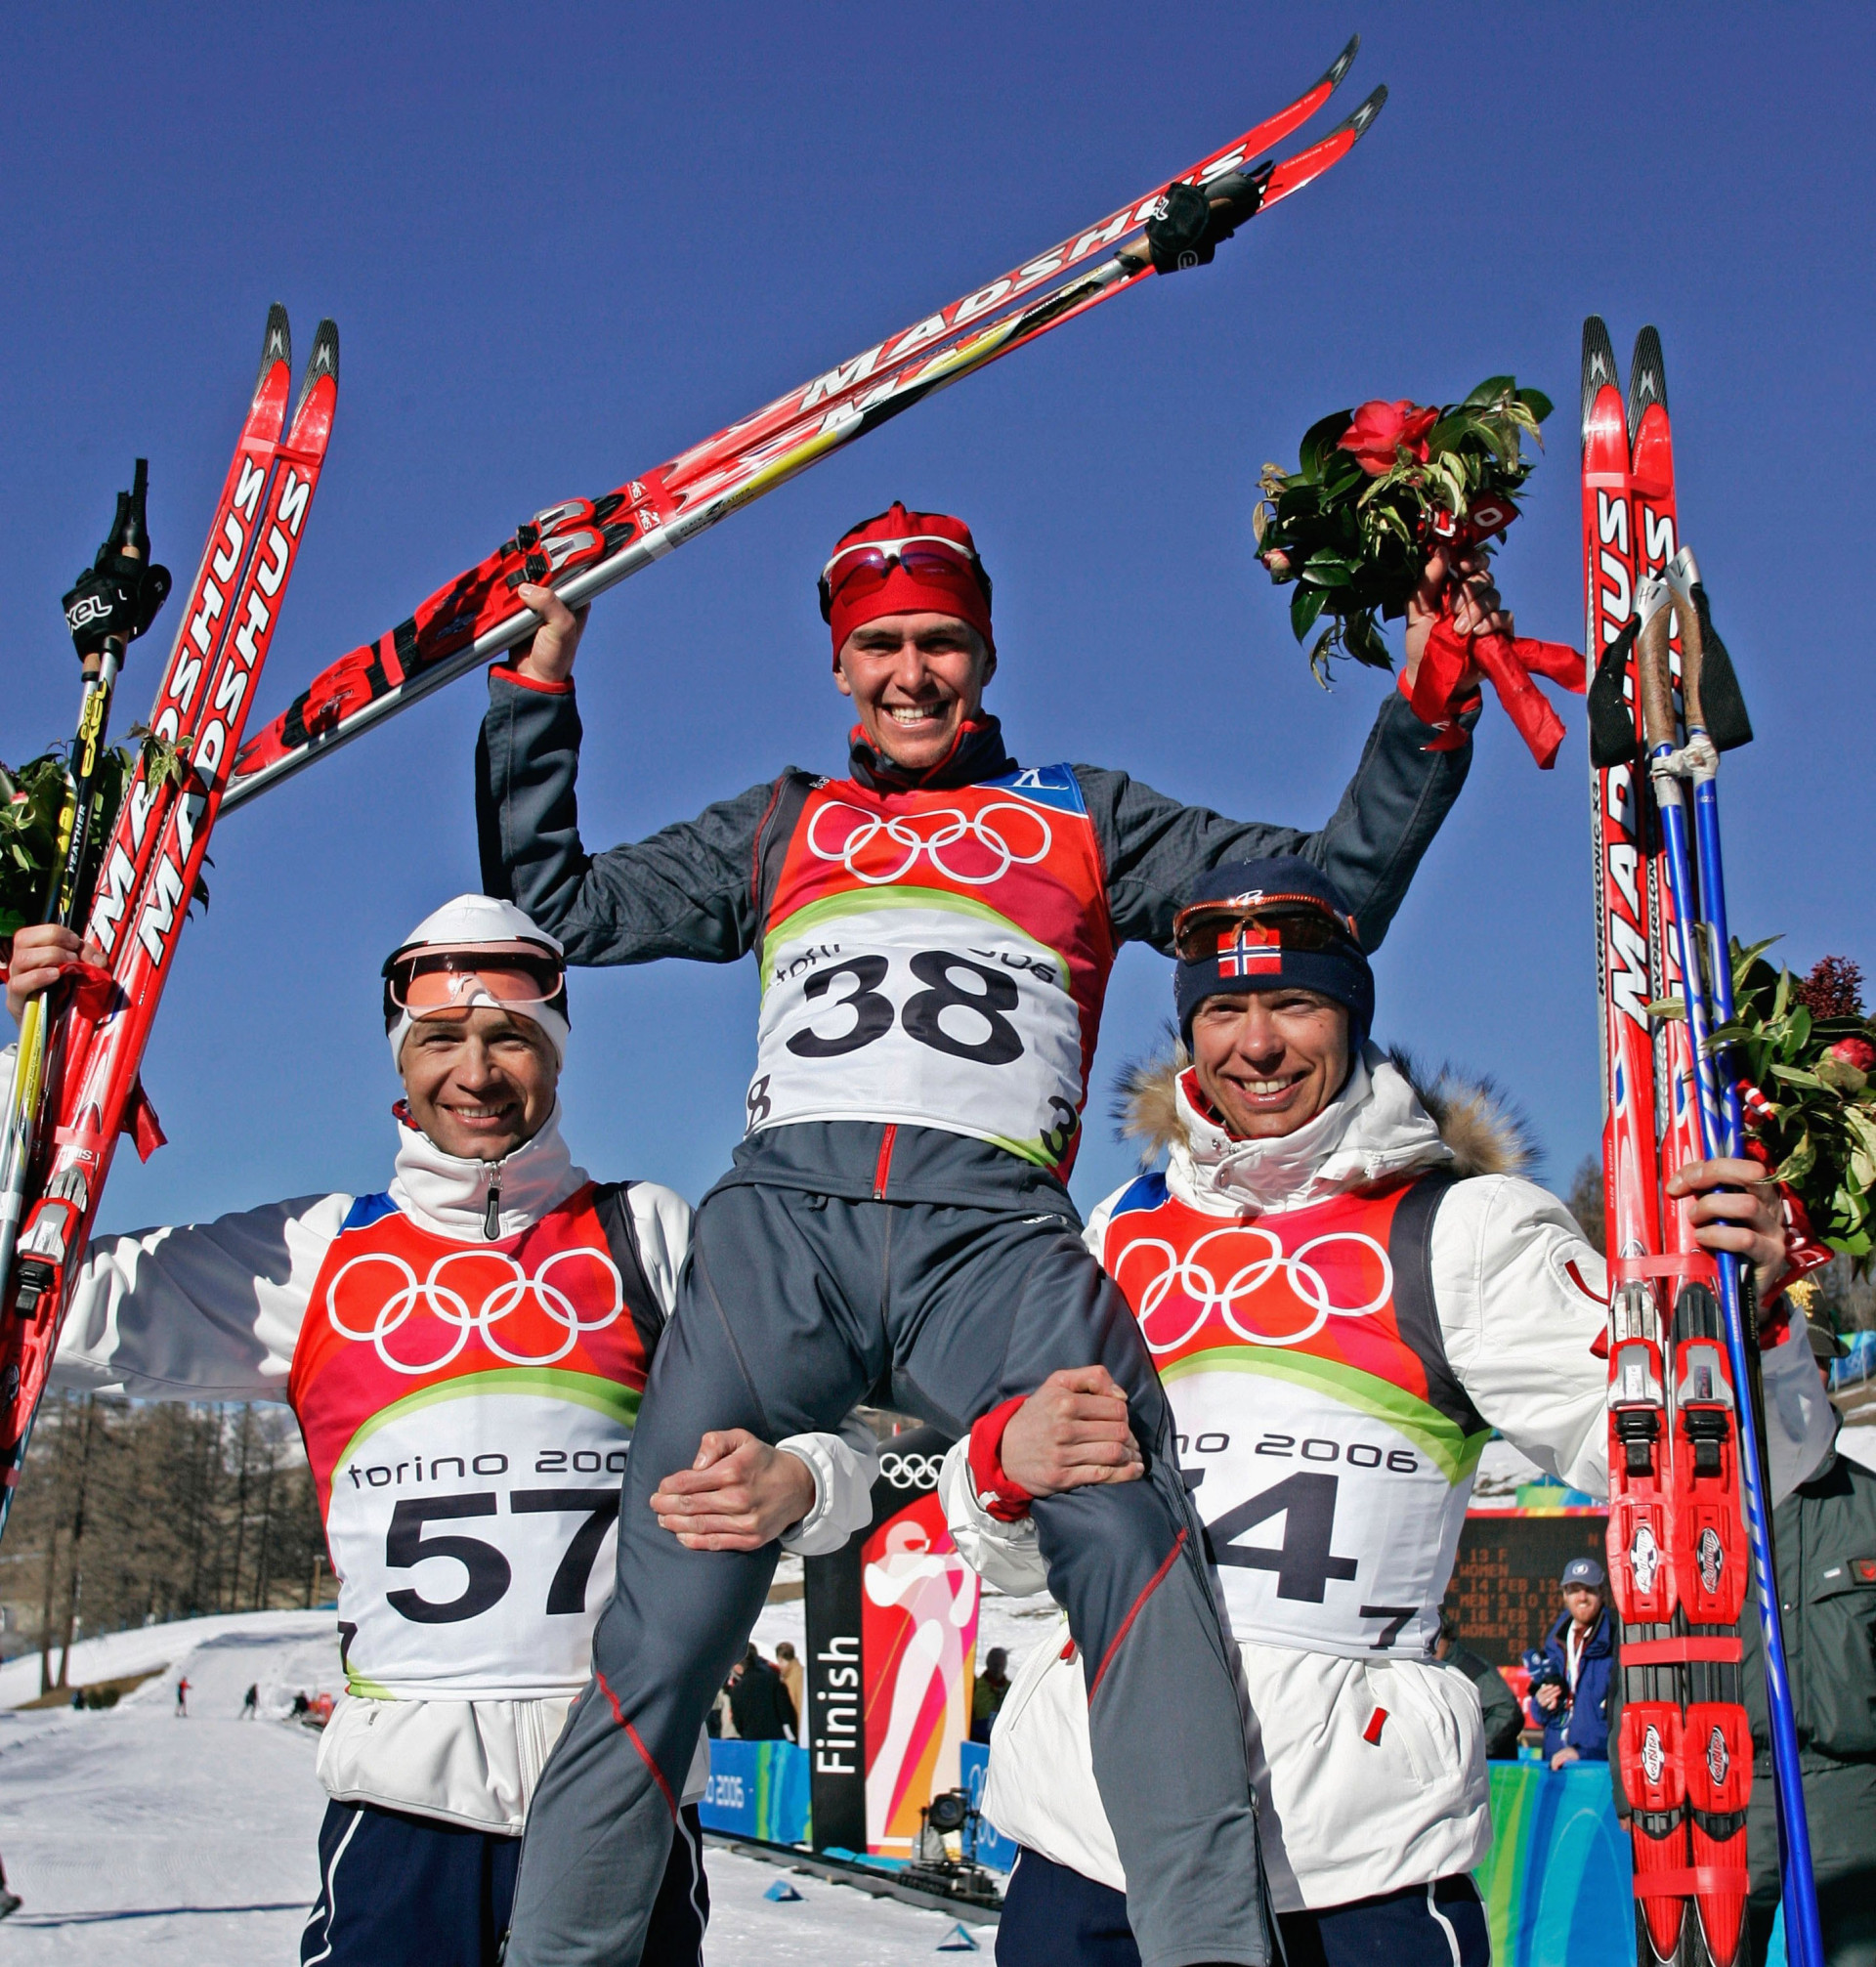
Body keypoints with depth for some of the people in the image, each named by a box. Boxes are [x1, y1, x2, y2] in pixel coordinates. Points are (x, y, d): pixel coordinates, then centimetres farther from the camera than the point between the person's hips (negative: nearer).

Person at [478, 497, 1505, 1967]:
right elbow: (551, 902, 29)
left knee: (1131, 1534, -29)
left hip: (997, 1235, -1)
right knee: (665, 1622, -9)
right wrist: (537, 689, 25)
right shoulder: (781, 830, 29)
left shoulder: (1084, 819, 26)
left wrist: (1424, 713, 13)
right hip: (781, 1222, 2)